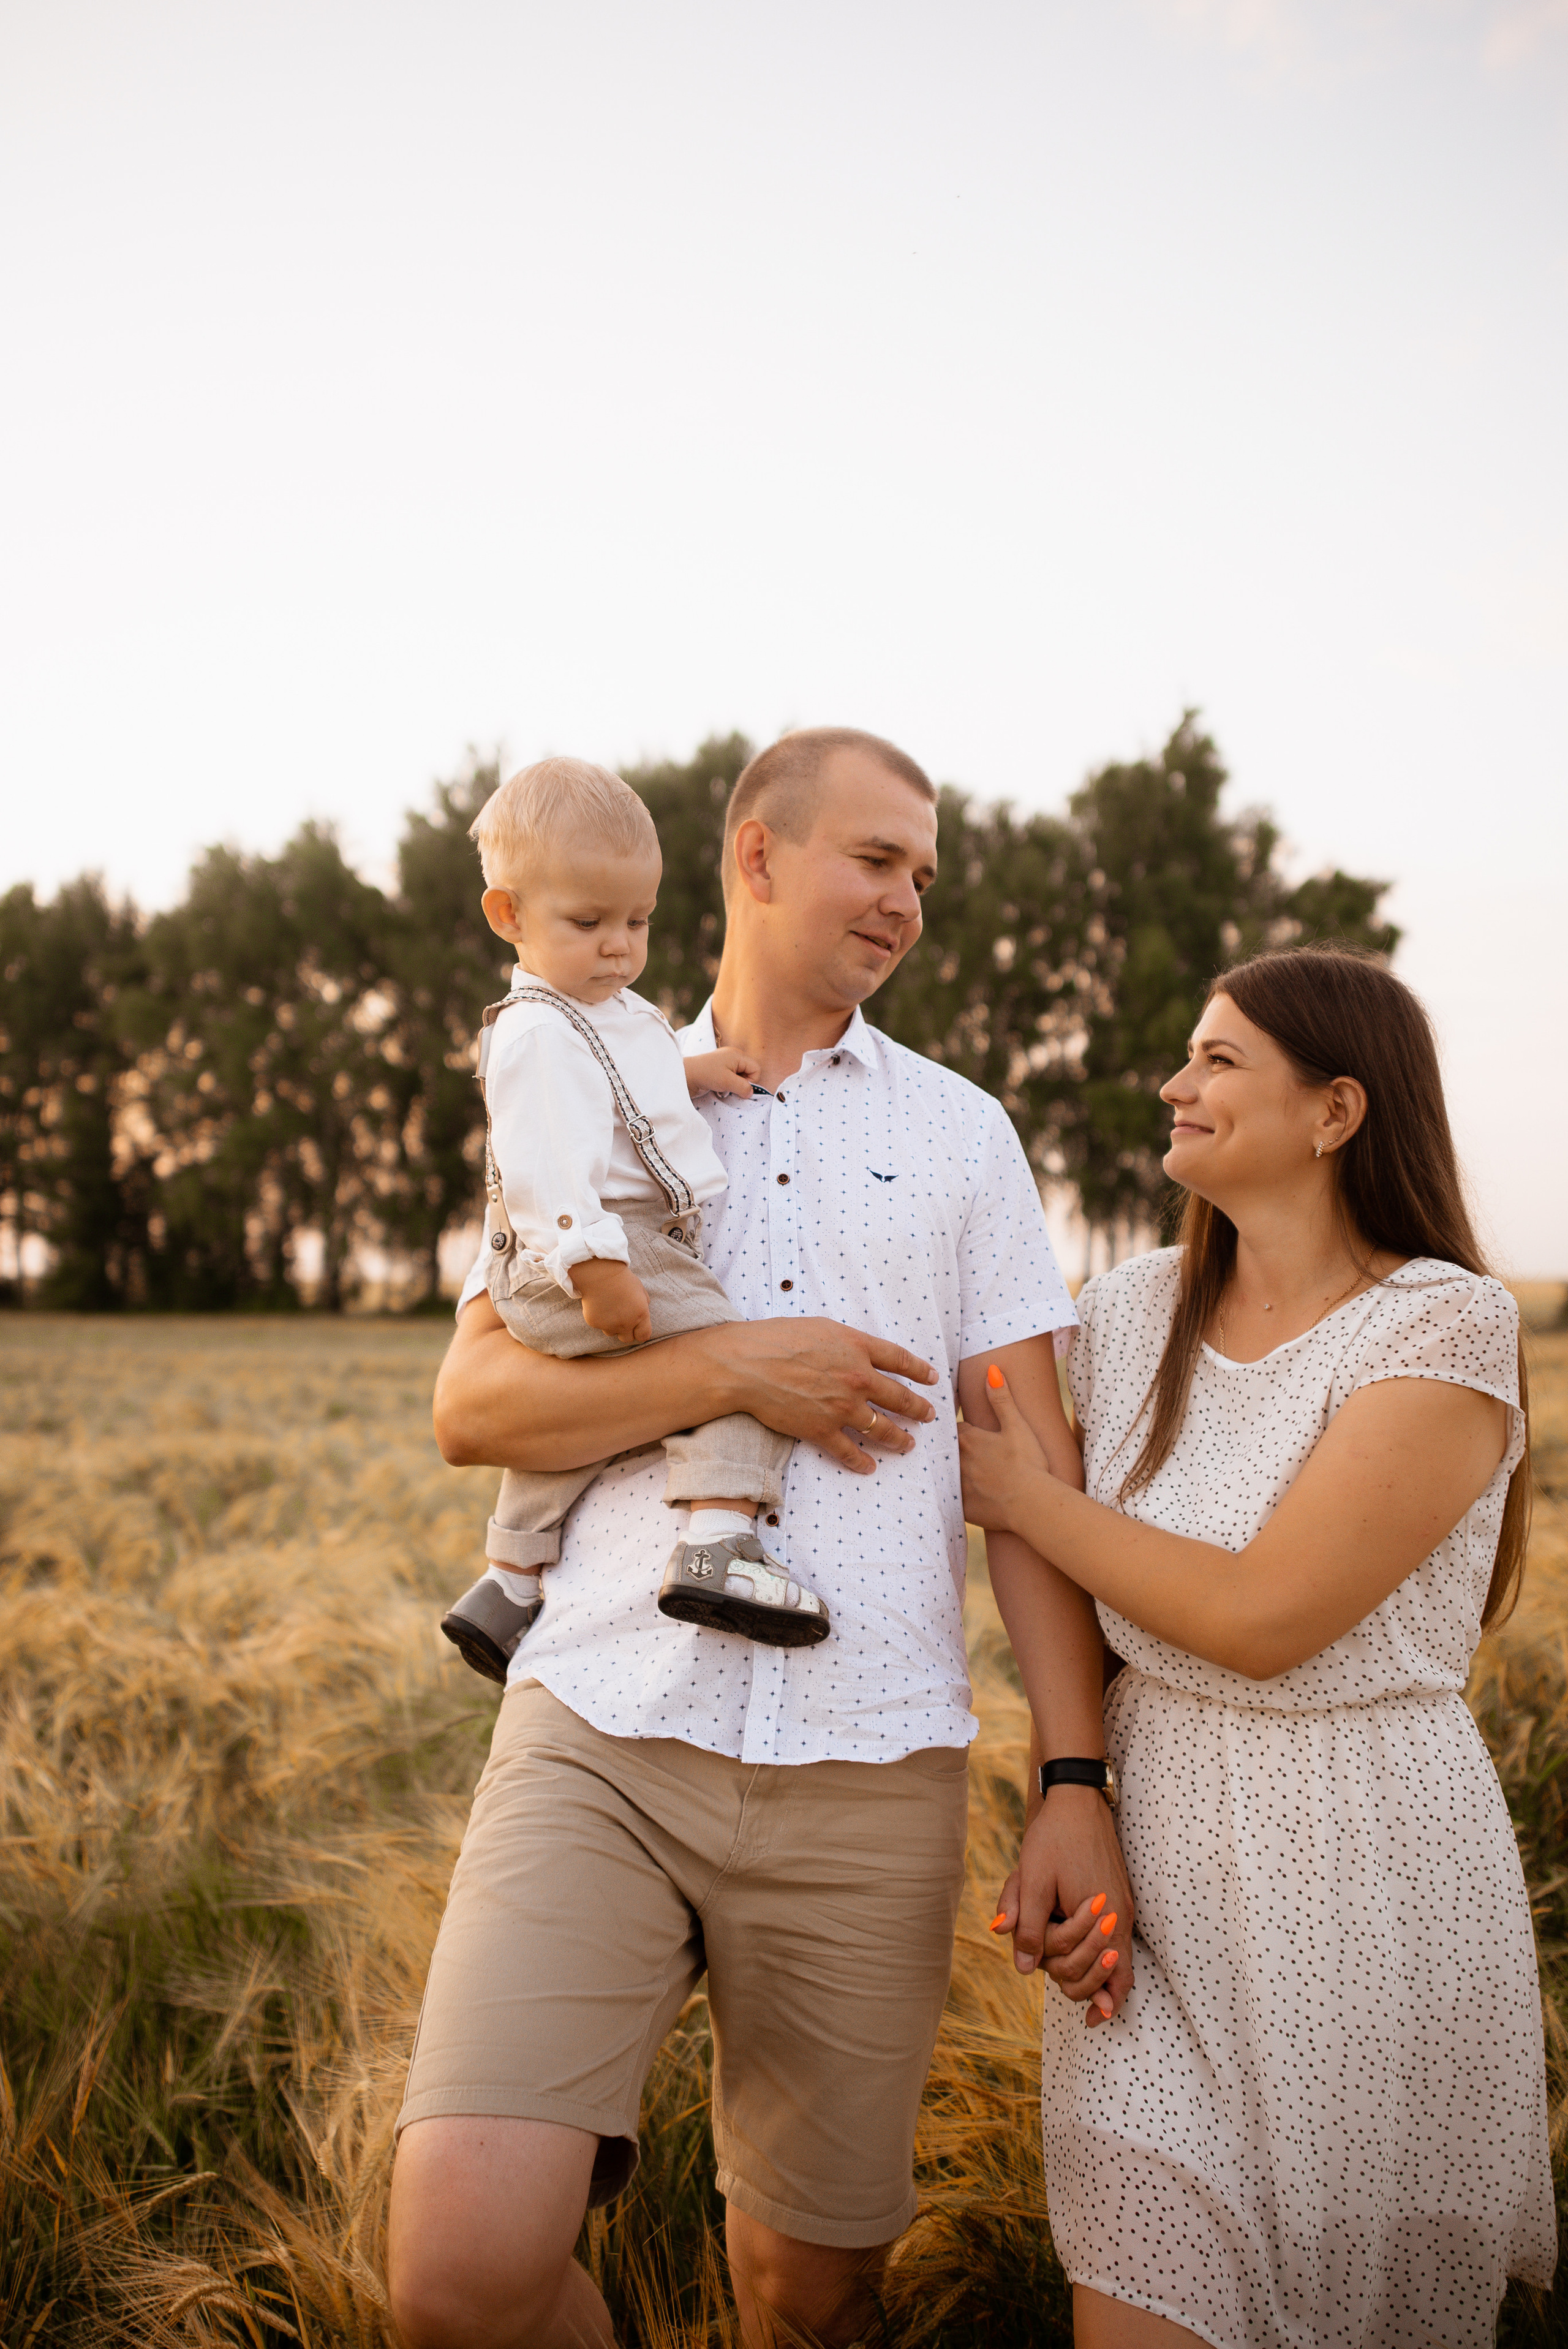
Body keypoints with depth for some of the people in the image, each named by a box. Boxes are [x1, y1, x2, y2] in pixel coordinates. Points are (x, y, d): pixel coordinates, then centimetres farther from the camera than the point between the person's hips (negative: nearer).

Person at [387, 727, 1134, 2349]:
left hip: (869, 1770, 1)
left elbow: (1035, 1463, 7)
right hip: (604, 1734, -1)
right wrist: (730, 1369, -10)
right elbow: (472, 1407, 3)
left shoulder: (962, 1134, 12)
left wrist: (1079, 1779, -1)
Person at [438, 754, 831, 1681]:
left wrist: (689, 1070, 18)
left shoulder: (618, 1011, 19)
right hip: (582, 1261, -11)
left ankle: (508, 1587, 37)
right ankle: (718, 1546, -31)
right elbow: (553, 1159, -25)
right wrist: (597, 1265, -33)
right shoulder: (539, 1033, -15)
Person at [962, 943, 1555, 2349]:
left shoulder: (1448, 1329, -13)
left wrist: (1029, 1500, -9)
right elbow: (1030, 1546, 9)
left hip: (1369, 1874, -4)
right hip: (1154, 1863, 4)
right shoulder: (1135, 1310, 4)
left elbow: (1263, 1616, -20)